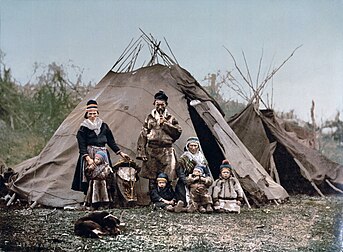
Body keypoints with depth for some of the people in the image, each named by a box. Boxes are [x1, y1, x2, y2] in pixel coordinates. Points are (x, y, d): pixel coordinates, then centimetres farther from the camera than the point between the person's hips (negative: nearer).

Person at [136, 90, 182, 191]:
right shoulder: (150, 118, 10)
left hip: (166, 152, 0)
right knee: (152, 179, 1)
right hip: (151, 151, 0)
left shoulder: (170, 118, 11)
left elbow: (178, 132, -1)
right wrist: (141, 152, -2)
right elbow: (143, 136, 6)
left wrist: (165, 124, -7)